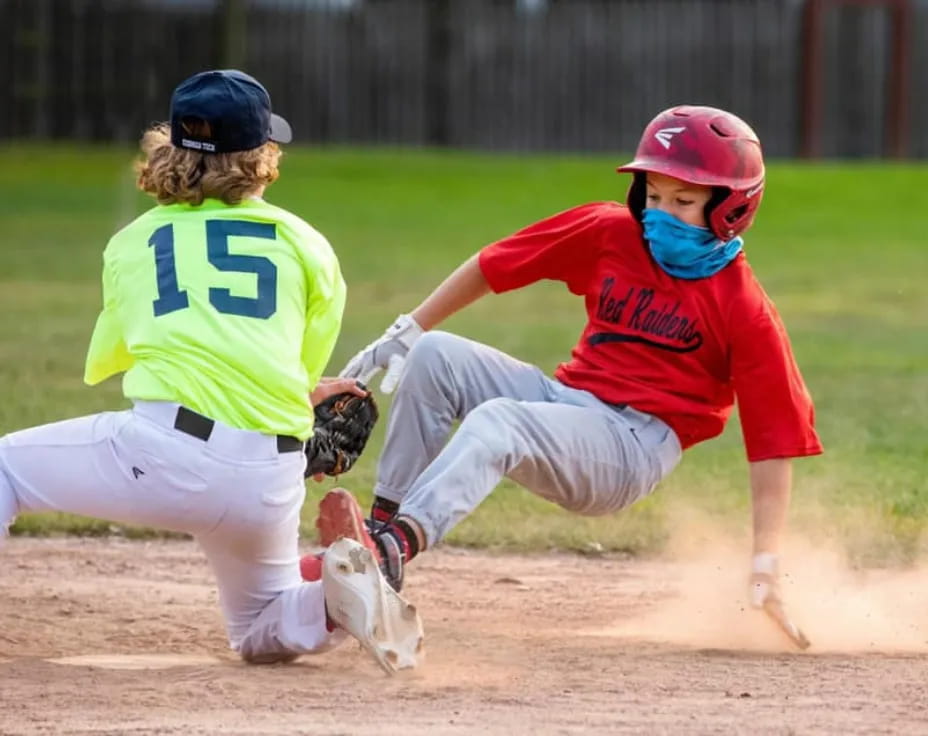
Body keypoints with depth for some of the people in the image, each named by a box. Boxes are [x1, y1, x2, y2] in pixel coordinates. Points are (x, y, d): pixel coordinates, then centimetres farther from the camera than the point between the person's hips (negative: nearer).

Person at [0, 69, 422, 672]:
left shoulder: (133, 242, 15)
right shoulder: (308, 246, 13)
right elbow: (304, 372, 16)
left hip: (165, 453, -2)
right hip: (272, 485, 2)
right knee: (263, 636, 25)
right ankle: (337, 600, -7)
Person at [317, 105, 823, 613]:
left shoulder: (745, 311, -10)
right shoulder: (610, 234, 4)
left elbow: (774, 438, -11)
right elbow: (494, 265, 13)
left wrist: (765, 562, -18)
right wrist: (408, 331, 9)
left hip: (635, 446, -6)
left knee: (496, 421, -33)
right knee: (434, 355, -13)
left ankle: (395, 549, -54)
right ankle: (383, 524, -19)